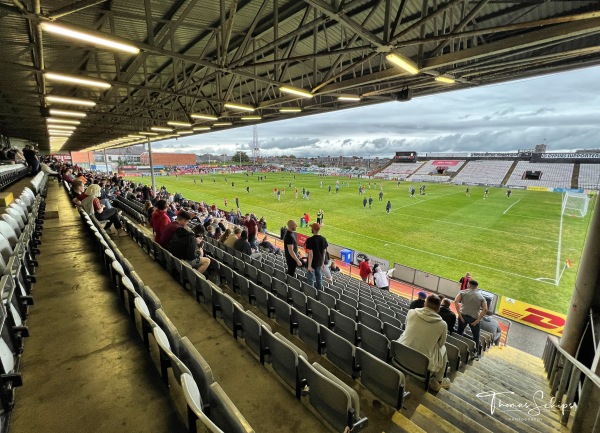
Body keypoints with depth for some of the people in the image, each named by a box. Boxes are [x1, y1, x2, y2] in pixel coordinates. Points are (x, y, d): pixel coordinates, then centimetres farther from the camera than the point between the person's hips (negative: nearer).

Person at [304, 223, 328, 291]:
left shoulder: (310, 240, -21)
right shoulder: (323, 239, -2)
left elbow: (311, 254, -20)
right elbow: (324, 252, 5)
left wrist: (309, 266, -14)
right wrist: (323, 262, 16)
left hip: (312, 263, -6)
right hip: (320, 263, 6)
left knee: (311, 280, 8)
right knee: (319, 278, 19)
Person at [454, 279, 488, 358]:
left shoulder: (463, 292, 3)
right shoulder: (481, 296, 8)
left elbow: (456, 301, -13)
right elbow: (485, 309, -5)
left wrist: (460, 315, -11)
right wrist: (477, 320, -6)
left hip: (463, 315, 0)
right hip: (474, 318, 0)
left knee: (459, 333, 17)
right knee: (476, 336, 17)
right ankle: (477, 353, 25)